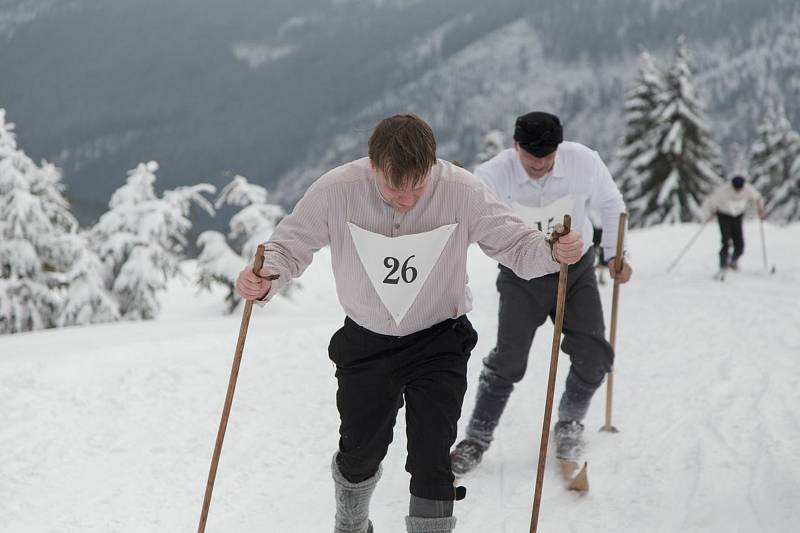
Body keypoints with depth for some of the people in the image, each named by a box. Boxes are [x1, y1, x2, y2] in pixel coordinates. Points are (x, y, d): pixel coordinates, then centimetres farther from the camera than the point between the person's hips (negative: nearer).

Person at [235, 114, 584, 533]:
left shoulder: (462, 191, -24)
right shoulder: (336, 191, -23)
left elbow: (514, 243, -14)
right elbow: (289, 247, -11)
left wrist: (553, 251, -36)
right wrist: (265, 279, -33)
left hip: (438, 344, -1)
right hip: (365, 344, 2)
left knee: (431, 462, -8)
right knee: (360, 452, 19)